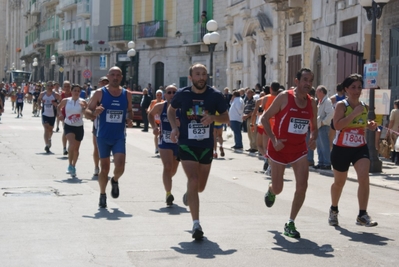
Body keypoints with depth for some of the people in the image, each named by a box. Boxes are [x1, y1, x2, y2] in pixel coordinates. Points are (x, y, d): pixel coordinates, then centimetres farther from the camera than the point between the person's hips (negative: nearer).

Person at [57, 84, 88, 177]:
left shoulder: (83, 102, -4)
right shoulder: (66, 101, -2)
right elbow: (59, 107, 17)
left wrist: (84, 108, -19)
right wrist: (60, 114, 0)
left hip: (79, 127, 1)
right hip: (68, 126, -1)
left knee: (76, 149, 11)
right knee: (72, 144, -26)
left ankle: (73, 166, 32)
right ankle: (70, 165, -16)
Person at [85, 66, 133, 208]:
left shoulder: (126, 94, 4)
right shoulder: (100, 93, -3)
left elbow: (130, 111, 18)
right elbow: (87, 111, -1)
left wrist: (130, 116, -5)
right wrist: (94, 113, -23)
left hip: (119, 137, 1)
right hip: (103, 137, -1)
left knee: (120, 167, -13)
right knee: (104, 168, 6)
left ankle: (115, 181, 22)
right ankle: (102, 195, 25)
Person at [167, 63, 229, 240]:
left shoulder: (215, 95, -5)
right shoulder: (182, 94, -5)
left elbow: (226, 118, 2)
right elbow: (171, 109, 14)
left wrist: (213, 117, -19)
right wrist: (174, 127, -3)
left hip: (206, 146, 2)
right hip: (187, 145, -2)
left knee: (200, 186, 14)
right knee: (193, 181, -17)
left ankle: (189, 194, 52)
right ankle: (196, 224, -14)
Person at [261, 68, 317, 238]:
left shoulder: (312, 104, 3)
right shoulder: (284, 97, -12)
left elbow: (314, 127, 16)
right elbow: (265, 118, -9)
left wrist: (313, 138, -7)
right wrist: (274, 140, -18)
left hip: (299, 149, 4)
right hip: (279, 148, -4)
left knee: (302, 187, -10)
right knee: (278, 188, 6)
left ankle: (290, 224, 3)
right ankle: (270, 191, 47)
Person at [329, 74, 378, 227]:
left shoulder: (364, 107, 6)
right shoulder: (341, 105, -11)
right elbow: (337, 125, -25)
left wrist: (369, 126, 2)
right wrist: (354, 113, -27)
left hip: (360, 148, 3)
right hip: (341, 149, -3)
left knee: (364, 177, -18)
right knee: (339, 182, 13)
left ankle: (362, 215, -16)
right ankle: (334, 210, 40)